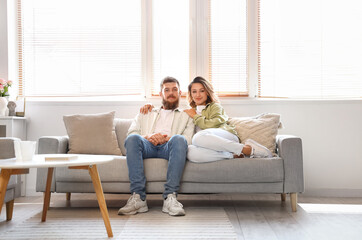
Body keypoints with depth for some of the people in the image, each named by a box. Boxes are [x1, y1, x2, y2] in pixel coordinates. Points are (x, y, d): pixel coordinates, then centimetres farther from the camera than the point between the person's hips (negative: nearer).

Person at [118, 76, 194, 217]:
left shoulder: (186, 116, 29)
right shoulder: (146, 113, 34)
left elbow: (188, 139, 9)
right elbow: (131, 133, 16)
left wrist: (166, 139, -11)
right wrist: (148, 136, -7)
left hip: (168, 148, -1)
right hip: (147, 147, 1)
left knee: (178, 140, -36)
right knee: (132, 139, -33)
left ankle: (170, 198, -41)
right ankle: (138, 198, -37)